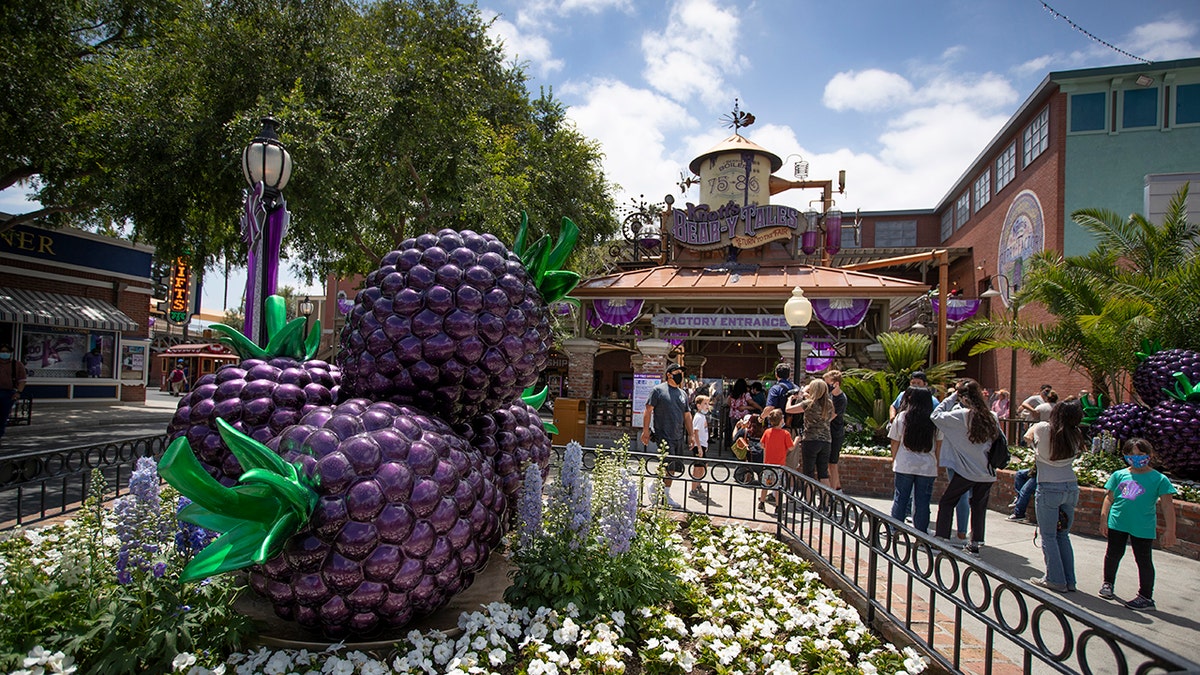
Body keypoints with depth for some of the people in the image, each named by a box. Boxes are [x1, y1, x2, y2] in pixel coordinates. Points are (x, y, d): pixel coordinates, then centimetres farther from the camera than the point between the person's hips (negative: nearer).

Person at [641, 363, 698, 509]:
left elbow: (687, 415, 21)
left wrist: (691, 434, 16)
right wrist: (646, 430, -10)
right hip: (664, 435, -7)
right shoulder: (658, 390, -1)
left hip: (680, 436, 7)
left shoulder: (682, 394, 18)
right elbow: (648, 410, -4)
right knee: (669, 465, -13)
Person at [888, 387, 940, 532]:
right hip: (928, 466, 0)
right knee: (922, 502, 7)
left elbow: (895, 443, 2)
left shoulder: (902, 417, -3)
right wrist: (936, 465, 12)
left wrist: (893, 461, 13)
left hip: (904, 465, 0)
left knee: (900, 499, 9)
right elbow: (939, 445, 3)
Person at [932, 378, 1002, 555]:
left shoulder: (962, 415, -13)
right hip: (988, 472, 5)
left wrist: (951, 397, -4)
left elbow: (936, 416, -10)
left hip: (967, 471, -5)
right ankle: (975, 544, 16)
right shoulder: (990, 416, 2)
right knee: (979, 507, 13)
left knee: (946, 502, 9)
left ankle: (941, 540, 9)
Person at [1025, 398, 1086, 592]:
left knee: (1048, 536, 5)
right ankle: (1069, 580, 18)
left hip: (1049, 488, -4)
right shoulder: (1076, 435, -1)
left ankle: (1055, 580, 8)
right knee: (1063, 535, 14)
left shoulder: (1043, 429, -10)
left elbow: (1028, 437, 9)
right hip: (1071, 487, 5)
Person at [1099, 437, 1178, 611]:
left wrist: (1169, 530, -8)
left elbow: (1167, 505, -4)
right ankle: (1108, 583, 34)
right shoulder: (1119, 475, 3)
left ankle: (1146, 597, 16)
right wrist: (1103, 519, 2)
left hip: (1143, 527, -3)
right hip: (1117, 523, 3)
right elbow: (1109, 498, 7)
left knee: (1143, 560, 5)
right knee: (1113, 554, 15)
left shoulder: (1159, 479, -4)